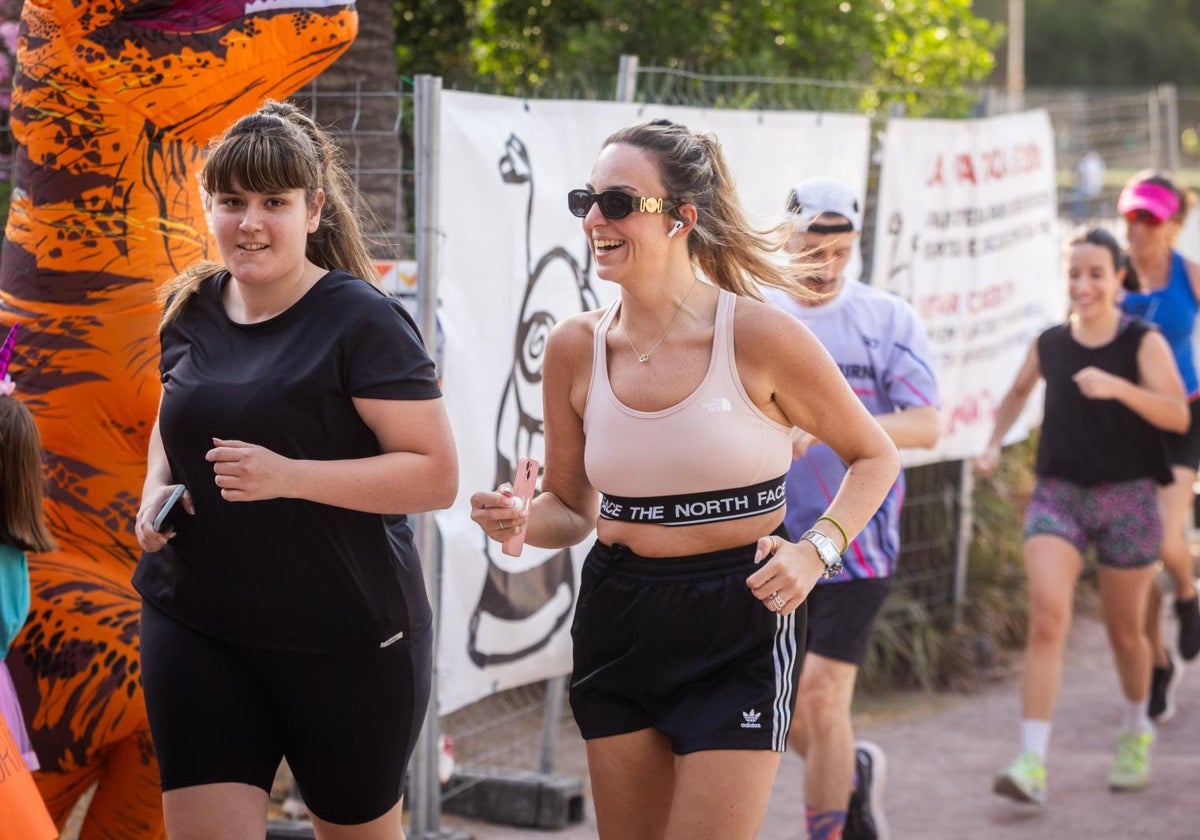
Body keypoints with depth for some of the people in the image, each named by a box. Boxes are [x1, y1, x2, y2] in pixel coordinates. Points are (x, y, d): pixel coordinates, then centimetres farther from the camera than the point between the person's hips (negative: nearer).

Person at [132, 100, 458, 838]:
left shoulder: (362, 320, -12)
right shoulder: (192, 312, 7)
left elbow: (437, 477, -16)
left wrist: (289, 476, -26)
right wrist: (156, 492, 3)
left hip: (348, 636, -4)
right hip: (196, 625, 4)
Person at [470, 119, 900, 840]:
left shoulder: (761, 336, -12)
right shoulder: (576, 349, -1)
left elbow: (875, 457, 2)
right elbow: (570, 508, 10)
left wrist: (816, 551, -13)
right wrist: (521, 521, -12)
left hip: (740, 625, -4)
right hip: (618, 619, 4)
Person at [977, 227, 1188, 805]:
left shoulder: (1143, 343, -5)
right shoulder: (1049, 345, 4)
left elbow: (1178, 415, -15)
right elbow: (1017, 394, 25)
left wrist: (1117, 387, -28)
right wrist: (994, 445, 11)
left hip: (1126, 497, -1)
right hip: (1058, 494, 1)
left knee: (1124, 629, 12)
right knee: (1047, 619, -16)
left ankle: (1136, 730, 41)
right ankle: (1032, 763, -20)